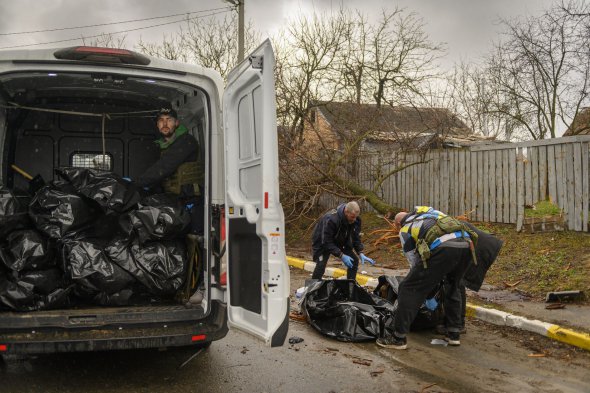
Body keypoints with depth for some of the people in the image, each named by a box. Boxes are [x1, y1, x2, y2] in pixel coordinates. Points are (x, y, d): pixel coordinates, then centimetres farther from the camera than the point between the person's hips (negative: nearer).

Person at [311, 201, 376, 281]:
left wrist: (361, 253, -22)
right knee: (321, 265, -24)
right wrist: (341, 255, -39)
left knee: (354, 261, -5)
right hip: (323, 243, -6)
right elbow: (327, 242, -34)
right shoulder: (331, 219, -38)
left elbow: (356, 238, -8)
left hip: (340, 242, 6)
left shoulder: (356, 220, -18)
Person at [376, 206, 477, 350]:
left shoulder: (404, 230, 24)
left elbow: (415, 263, 22)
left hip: (443, 248, -5)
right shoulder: (427, 210, 37)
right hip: (466, 245, 6)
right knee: (453, 288, 30)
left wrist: (427, 297, 31)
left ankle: (399, 338, 9)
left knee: (409, 289, 6)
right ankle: (454, 334, 31)